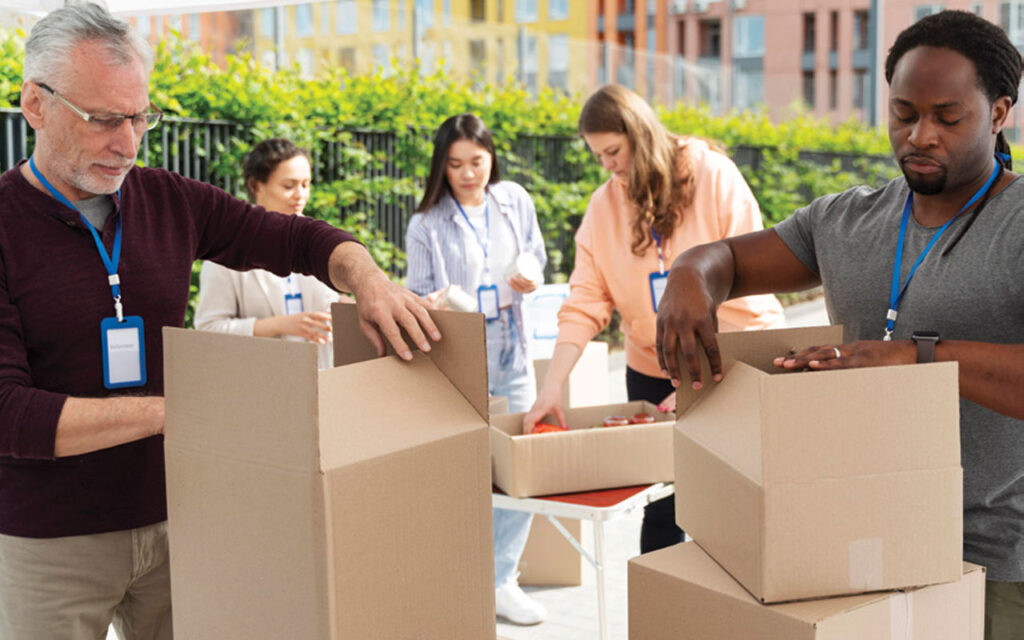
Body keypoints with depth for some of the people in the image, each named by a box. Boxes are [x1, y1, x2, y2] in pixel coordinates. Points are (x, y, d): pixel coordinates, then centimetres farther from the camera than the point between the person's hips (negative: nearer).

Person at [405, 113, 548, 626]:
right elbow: (418, 293, 0)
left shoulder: (515, 200, 6)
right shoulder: (427, 224, -4)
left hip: (511, 357, 4)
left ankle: (501, 582, 17)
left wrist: (530, 277, -5)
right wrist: (432, 304, -22)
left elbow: (535, 255, 18)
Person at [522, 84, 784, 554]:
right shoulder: (604, 205, -1)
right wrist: (552, 385, -18)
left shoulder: (714, 177, -11)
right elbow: (584, 303, -5)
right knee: (660, 509, 5)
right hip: (652, 373, 3)